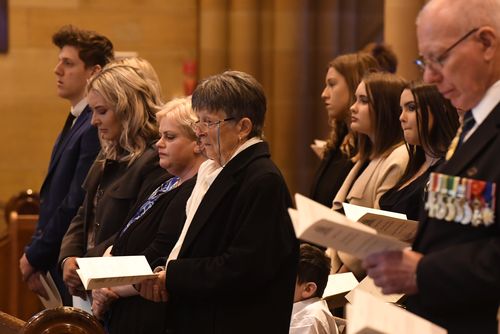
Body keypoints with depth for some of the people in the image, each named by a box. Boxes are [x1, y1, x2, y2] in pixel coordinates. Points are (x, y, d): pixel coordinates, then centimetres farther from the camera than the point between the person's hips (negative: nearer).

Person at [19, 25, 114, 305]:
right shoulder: (76, 122, 14)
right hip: (54, 266, 9)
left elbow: (76, 206, -21)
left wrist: (35, 257, -11)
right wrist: (35, 255, 9)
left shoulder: (96, 128, -18)